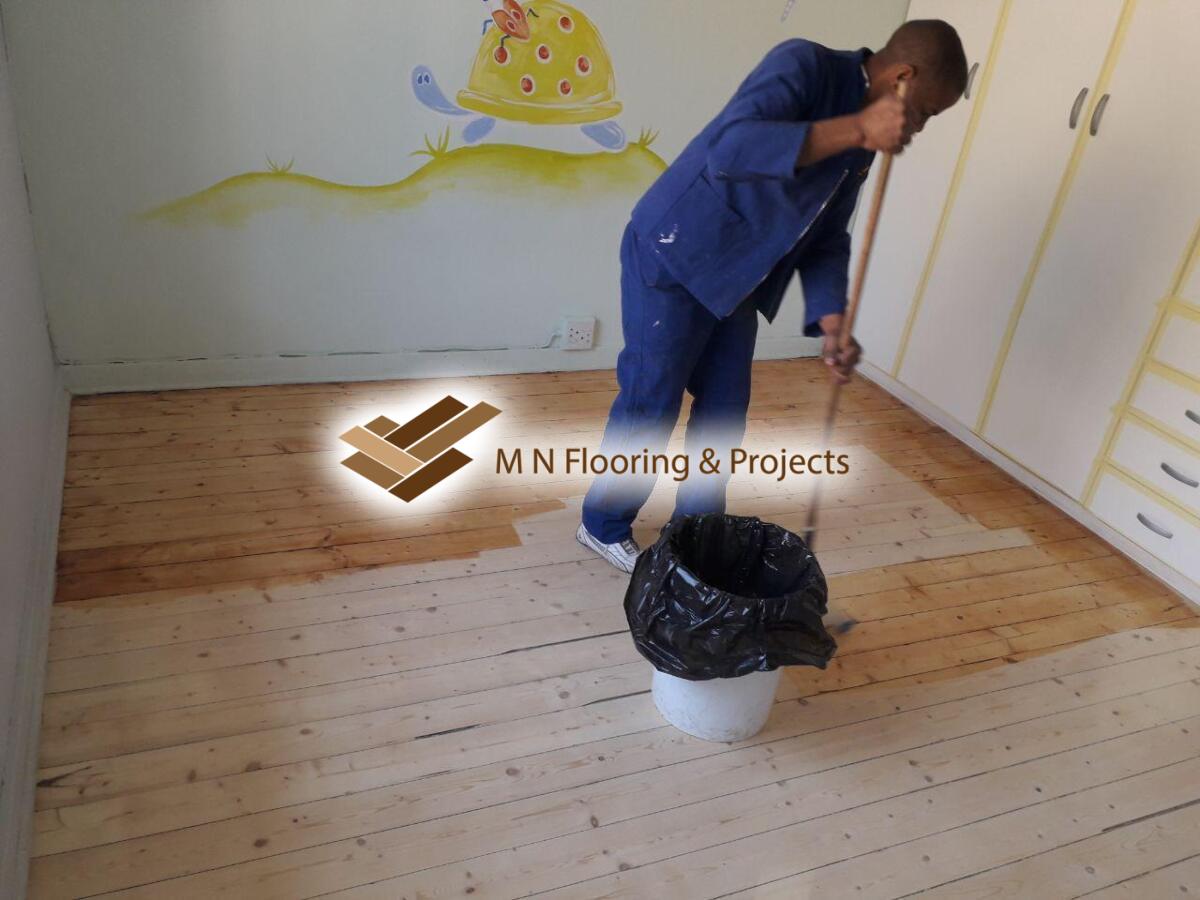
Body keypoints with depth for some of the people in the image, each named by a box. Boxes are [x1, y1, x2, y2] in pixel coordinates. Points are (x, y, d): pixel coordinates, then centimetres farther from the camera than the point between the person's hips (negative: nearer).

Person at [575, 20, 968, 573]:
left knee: (725, 411, 12)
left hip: (735, 279, 9)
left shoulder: (859, 145, 6)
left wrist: (831, 324, -9)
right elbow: (730, 147, -37)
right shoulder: (803, 65, -19)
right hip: (672, 258, -8)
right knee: (649, 408, 1)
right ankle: (603, 527, 22)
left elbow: (826, 238, 6)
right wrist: (857, 130, -39)